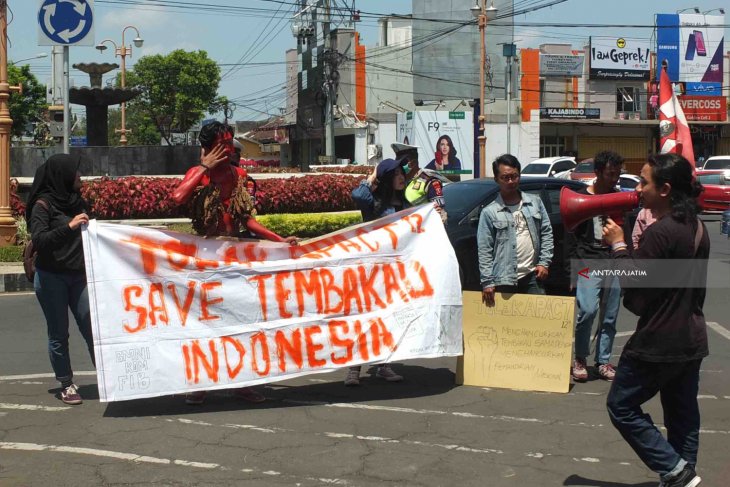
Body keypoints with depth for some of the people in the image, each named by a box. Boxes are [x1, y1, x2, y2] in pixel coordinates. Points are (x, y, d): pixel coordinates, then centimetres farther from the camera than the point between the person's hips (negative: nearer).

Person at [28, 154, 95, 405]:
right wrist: (68, 226, -27)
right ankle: (66, 385, 11)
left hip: (78, 276, 5)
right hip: (51, 278, -5)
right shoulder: (43, 204, -8)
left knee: (92, 328, -2)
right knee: (59, 333, 3)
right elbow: (38, 240, -18)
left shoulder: (77, 201, 10)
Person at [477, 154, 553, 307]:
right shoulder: (489, 212, -1)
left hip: (532, 275, 3)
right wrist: (487, 282, -9)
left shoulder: (535, 202, 8)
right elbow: (484, 249, -3)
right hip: (505, 279, -3)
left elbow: (546, 233, 13)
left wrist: (544, 262, 2)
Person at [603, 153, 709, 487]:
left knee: (622, 407, 3)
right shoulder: (697, 227, 8)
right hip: (692, 340, 9)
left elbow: (635, 297, -19)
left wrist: (618, 246, -11)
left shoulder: (660, 232, -21)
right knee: (683, 414, 14)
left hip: (658, 343, -9)